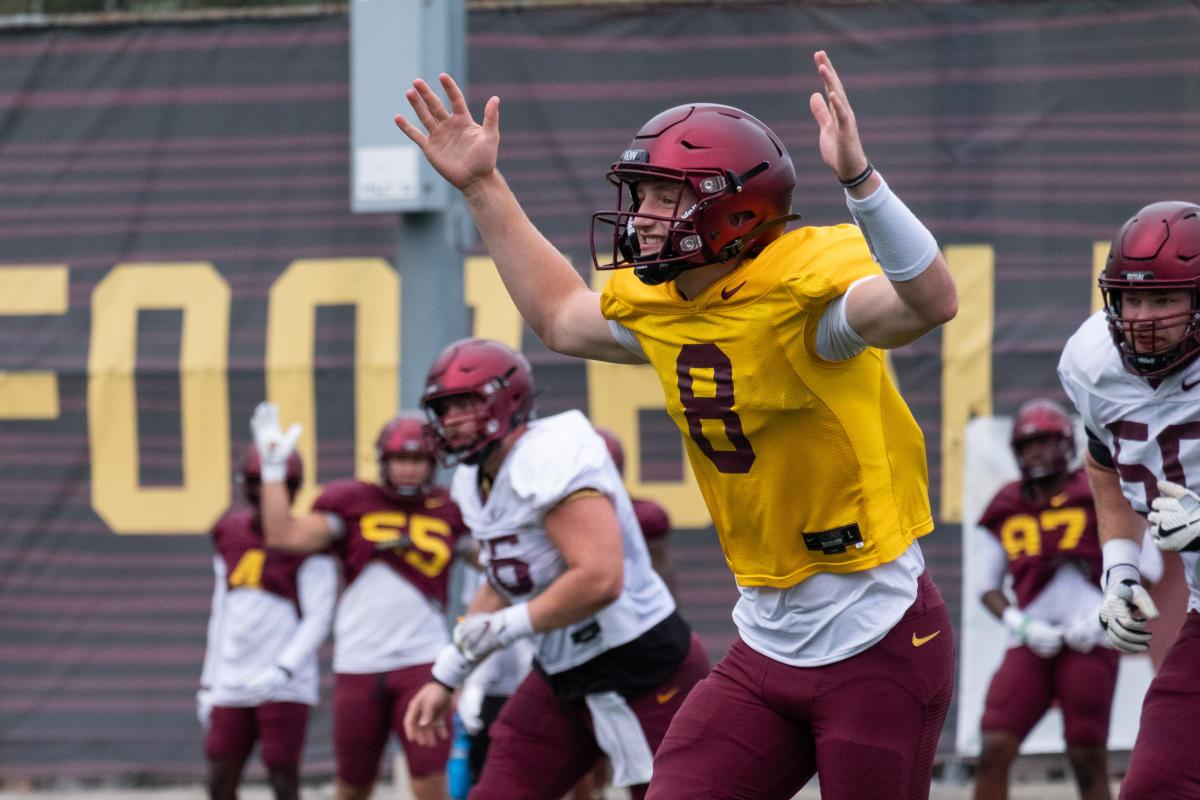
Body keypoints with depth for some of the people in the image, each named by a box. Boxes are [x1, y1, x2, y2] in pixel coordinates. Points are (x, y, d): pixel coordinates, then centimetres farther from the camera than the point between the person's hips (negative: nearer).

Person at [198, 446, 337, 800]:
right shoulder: (231, 536, 11)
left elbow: (317, 620, -10)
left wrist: (283, 670, -22)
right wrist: (208, 683, 18)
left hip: (283, 687, -5)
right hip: (231, 687, 5)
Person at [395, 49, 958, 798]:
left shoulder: (804, 291, -18)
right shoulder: (660, 310, 7)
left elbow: (932, 301, -38)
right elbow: (561, 317, 29)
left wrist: (858, 176, -50)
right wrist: (484, 188, 26)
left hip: (878, 643, -7)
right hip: (769, 645, 8)